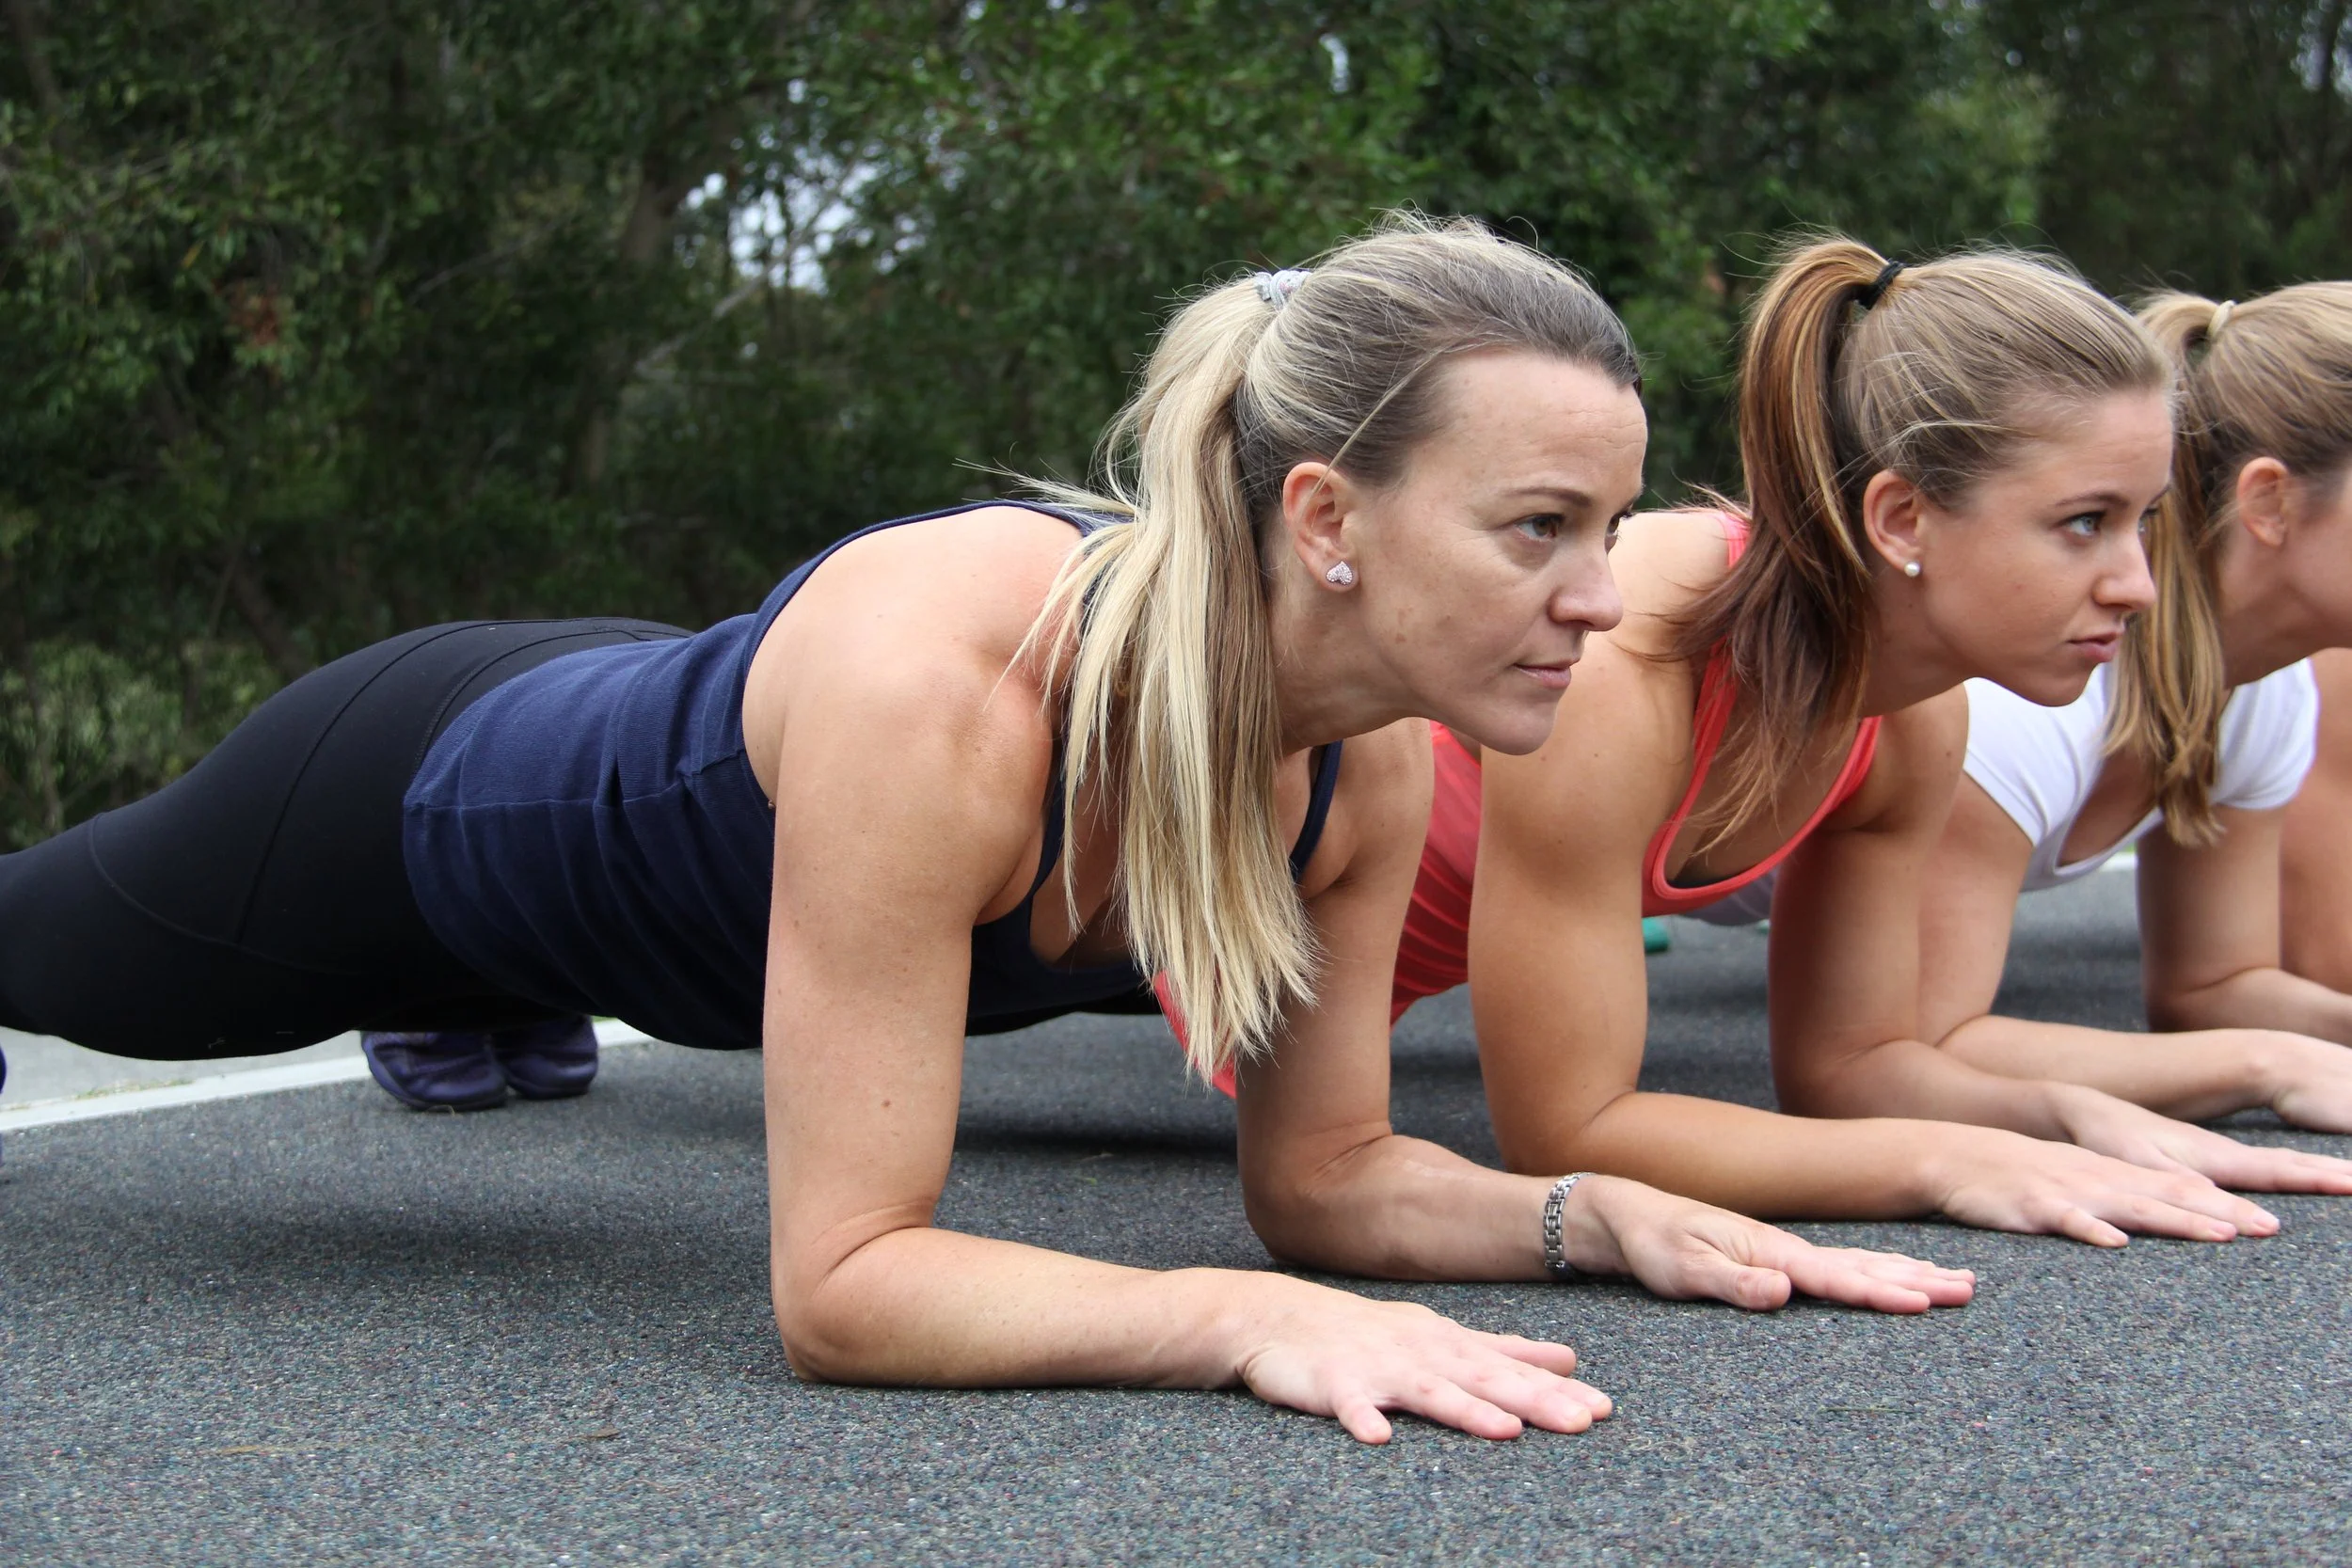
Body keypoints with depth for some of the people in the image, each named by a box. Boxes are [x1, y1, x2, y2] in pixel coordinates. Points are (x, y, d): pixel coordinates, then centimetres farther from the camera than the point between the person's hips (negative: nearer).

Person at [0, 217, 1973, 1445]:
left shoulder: (1373, 762, -27)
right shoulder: (930, 679, -49)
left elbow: (1322, 1170, -14)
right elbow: (840, 1281, -46)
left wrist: (1601, 1212, -31)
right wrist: (1247, 1320, -56)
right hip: (402, 815, -5)